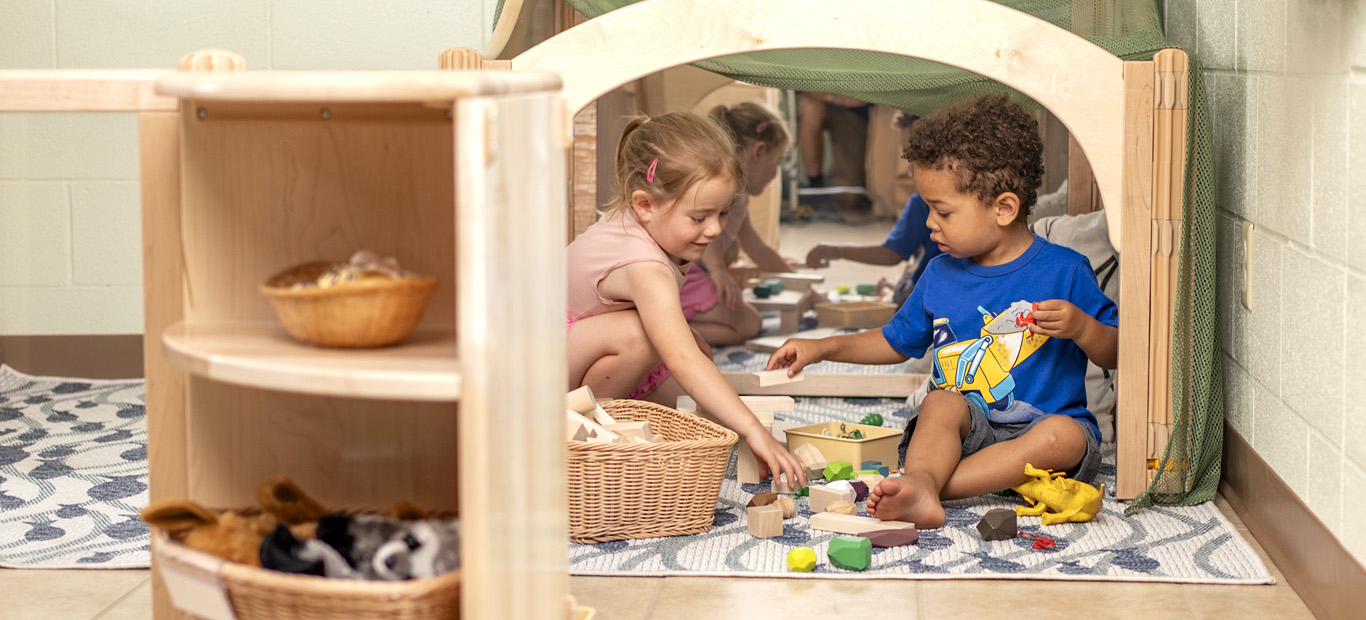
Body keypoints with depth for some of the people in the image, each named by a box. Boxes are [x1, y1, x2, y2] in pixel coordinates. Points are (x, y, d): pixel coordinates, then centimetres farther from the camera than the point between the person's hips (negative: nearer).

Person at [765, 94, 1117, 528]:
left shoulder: (1064, 271, -3)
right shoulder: (939, 276, 10)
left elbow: (1113, 356, 1)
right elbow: (896, 342, 25)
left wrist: (1080, 326, -20)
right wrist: (822, 348, 17)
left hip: (1040, 428, -3)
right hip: (967, 430, 3)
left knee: (1064, 436, -35)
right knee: (941, 403, -28)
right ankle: (921, 486, -55)